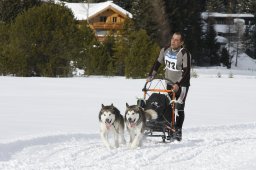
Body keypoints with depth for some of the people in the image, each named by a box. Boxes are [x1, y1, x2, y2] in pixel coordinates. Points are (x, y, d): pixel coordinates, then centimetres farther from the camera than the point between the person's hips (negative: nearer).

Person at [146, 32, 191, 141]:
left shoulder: (185, 54, -17)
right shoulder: (165, 50, 1)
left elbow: (186, 71, -20)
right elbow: (157, 63, 11)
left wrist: (178, 84, -29)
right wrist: (151, 76, 0)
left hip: (181, 84, -6)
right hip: (169, 83, 6)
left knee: (179, 108, -11)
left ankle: (178, 131, -9)